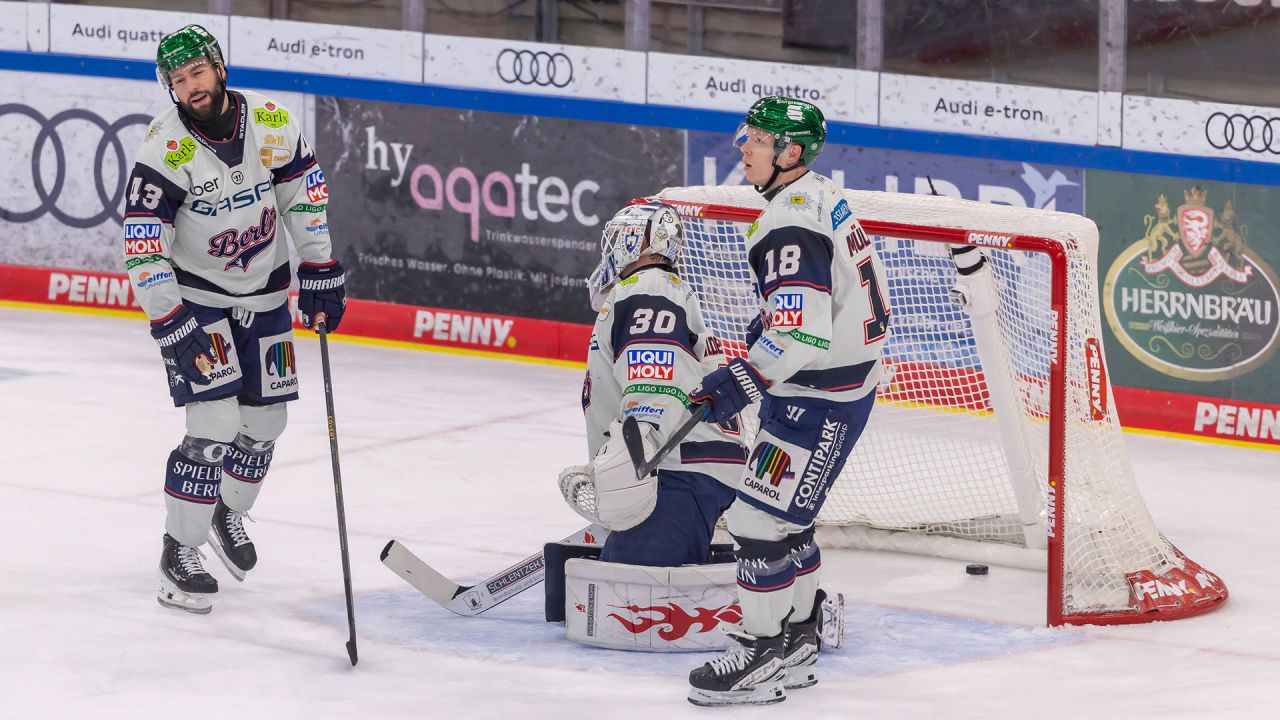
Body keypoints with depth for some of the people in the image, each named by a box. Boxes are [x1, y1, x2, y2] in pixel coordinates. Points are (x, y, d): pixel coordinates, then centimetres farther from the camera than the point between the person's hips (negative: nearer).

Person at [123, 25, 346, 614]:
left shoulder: (272, 123, -12)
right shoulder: (166, 148, -24)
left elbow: (305, 195, 3)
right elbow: (143, 247, -24)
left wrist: (321, 275, 0)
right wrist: (172, 325, -28)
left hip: (264, 294, 5)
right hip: (194, 296, -5)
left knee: (265, 422, 12)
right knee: (215, 427, -15)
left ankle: (228, 514, 40)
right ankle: (179, 552, -1)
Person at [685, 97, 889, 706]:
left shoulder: (793, 222, -23)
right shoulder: (820, 197, 10)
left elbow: (801, 330, -29)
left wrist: (742, 383, -27)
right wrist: (766, 327, 25)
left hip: (822, 398, -11)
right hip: (837, 381, 11)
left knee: (760, 516, -7)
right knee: (784, 511, 19)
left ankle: (760, 658, 0)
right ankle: (795, 645, 29)